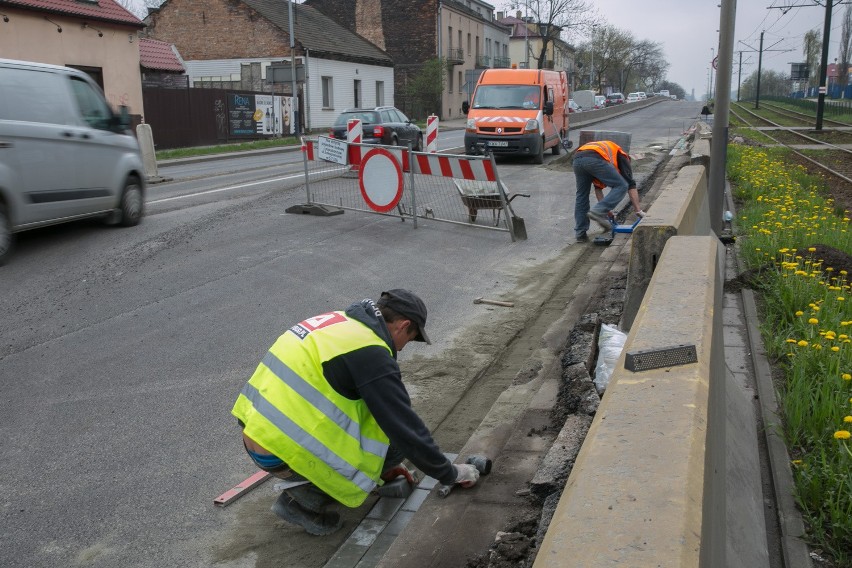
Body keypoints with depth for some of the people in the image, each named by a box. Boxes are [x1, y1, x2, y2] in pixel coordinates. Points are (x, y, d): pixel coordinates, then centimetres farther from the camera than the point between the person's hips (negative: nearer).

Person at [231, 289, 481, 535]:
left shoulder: (338, 322, 13)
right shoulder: (371, 354, -15)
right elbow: (408, 428, -11)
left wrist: (382, 465, 32)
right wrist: (451, 474, 6)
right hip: (281, 453, -9)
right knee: (397, 439, -2)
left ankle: (305, 484, 15)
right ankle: (306, 498, 1)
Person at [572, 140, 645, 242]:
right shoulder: (622, 157, 30)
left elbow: (598, 186, 42)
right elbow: (631, 184, 20)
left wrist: (606, 209, 40)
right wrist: (638, 210, 19)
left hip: (577, 158, 6)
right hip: (594, 159, -6)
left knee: (581, 196, 20)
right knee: (621, 186, 6)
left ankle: (580, 233, 19)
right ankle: (598, 212, -7)